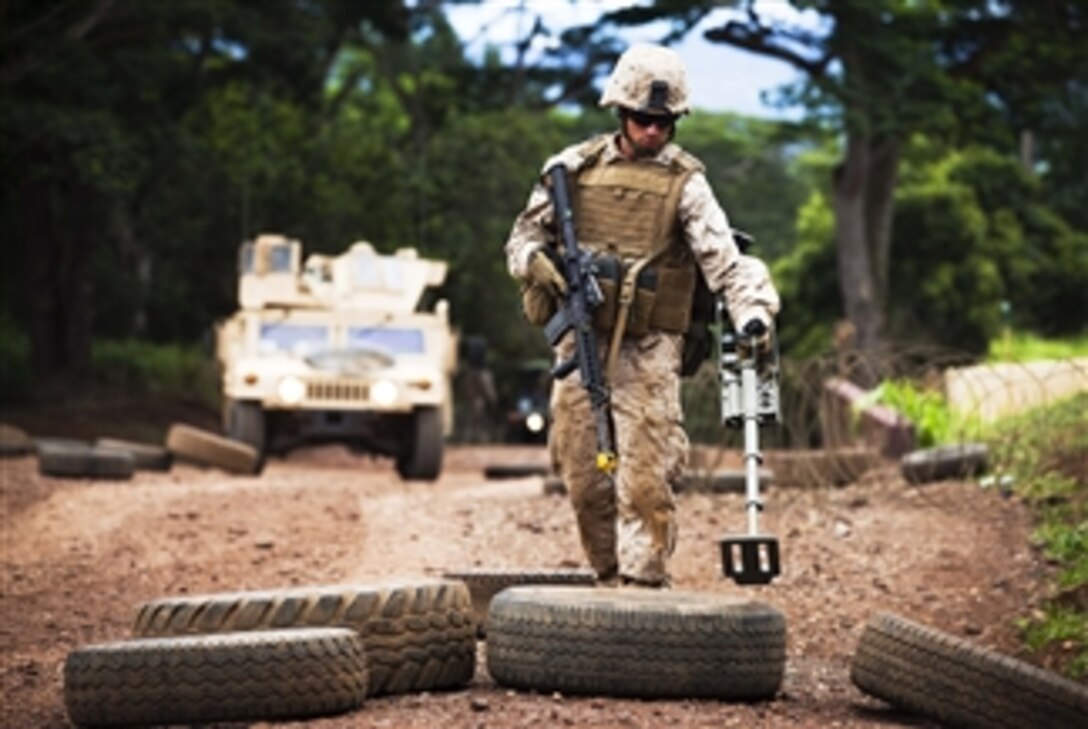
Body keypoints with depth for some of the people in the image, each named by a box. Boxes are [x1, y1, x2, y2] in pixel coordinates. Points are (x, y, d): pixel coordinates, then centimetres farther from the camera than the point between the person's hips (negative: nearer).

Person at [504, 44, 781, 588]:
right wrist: (538, 263, -9)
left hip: (647, 351, -3)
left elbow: (723, 258, -13)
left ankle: (643, 585, -7)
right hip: (580, 343, 3)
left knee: (644, 478, -10)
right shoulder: (574, 168, 7)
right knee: (583, 476, 5)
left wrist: (752, 313, -31)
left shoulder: (685, 183, -2)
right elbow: (525, 234, 15)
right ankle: (608, 578, 18)